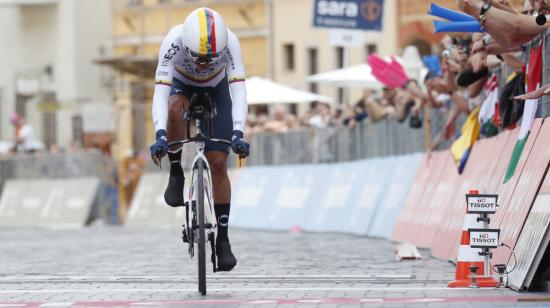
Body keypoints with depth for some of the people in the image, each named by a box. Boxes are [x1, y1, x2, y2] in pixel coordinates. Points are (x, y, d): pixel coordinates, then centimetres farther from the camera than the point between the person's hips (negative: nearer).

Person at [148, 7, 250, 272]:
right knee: (175, 108, -38)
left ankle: (223, 238, -1)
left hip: (216, 90, 0)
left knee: (218, 163, -9)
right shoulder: (173, 41, -37)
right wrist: (160, 135, -54)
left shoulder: (229, 42, -36)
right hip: (182, 84, 0)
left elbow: (238, 89, -39)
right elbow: (160, 91, -41)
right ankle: (176, 174, -16)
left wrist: (238, 134, -51)